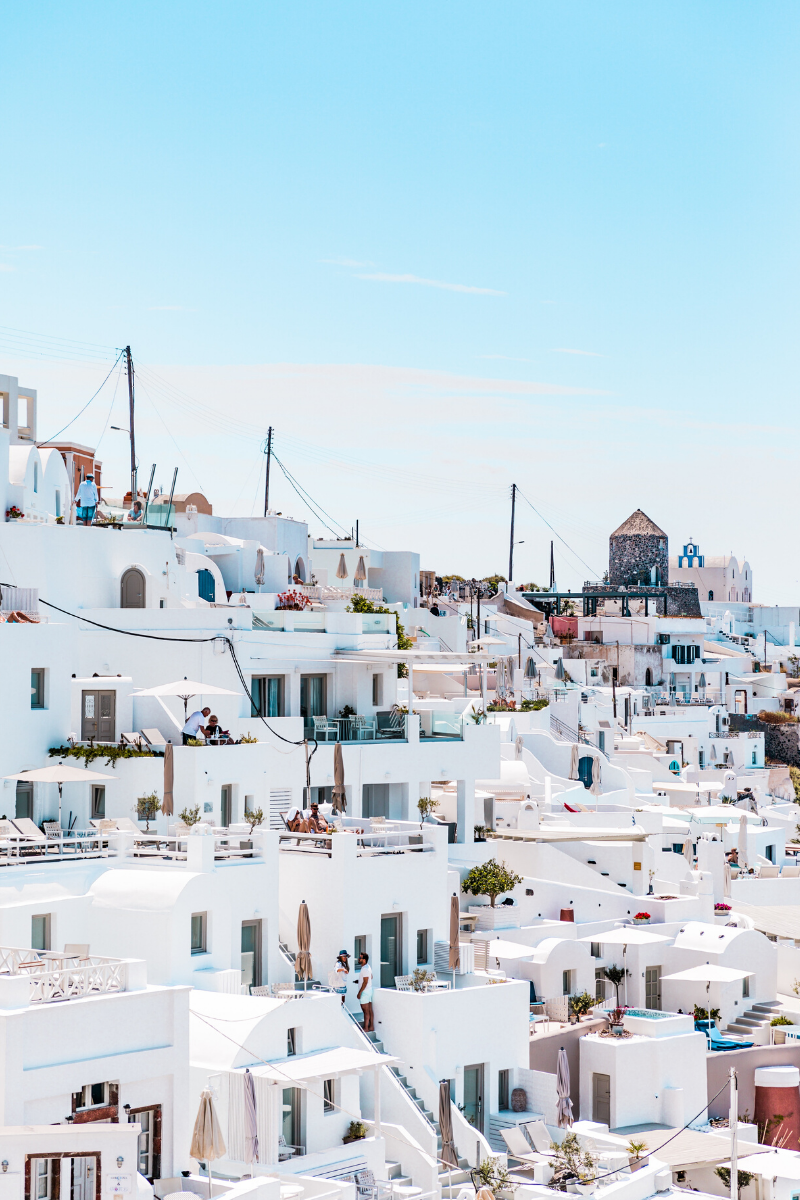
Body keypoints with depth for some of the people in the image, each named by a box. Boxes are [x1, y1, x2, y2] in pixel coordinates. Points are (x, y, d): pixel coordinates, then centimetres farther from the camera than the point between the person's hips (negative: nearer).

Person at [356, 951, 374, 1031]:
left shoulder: (365, 969, -21)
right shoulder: (368, 967, 10)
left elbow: (365, 982, -24)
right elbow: (371, 977, 24)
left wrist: (360, 992, -20)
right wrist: (359, 981, 31)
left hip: (365, 991, -10)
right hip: (369, 991, 10)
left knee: (366, 1011, -5)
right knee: (370, 1011, 12)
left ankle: (366, 1028, -2)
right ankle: (371, 1027, 16)